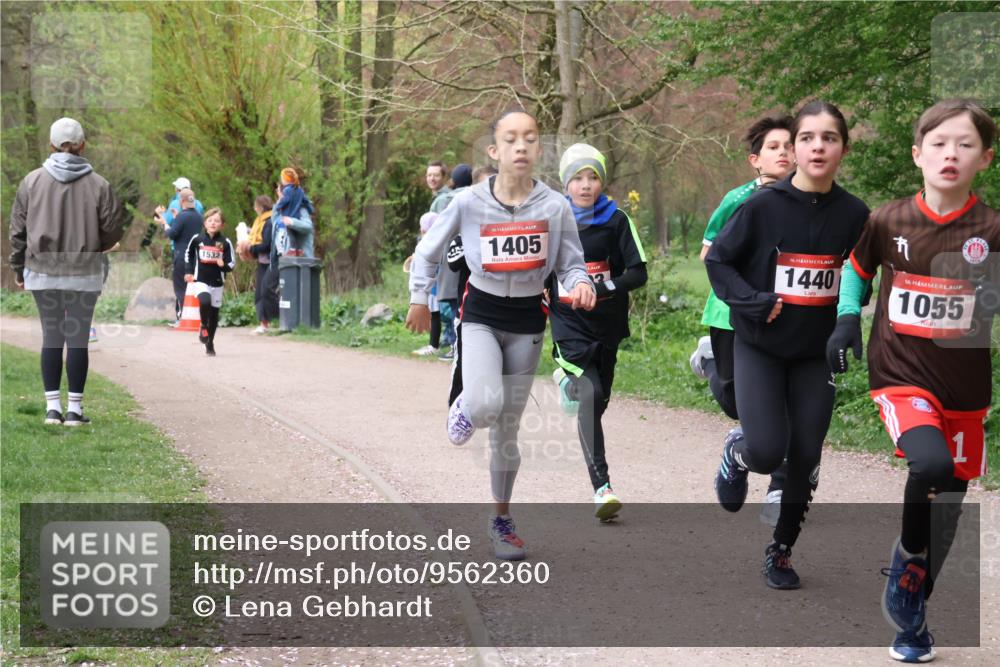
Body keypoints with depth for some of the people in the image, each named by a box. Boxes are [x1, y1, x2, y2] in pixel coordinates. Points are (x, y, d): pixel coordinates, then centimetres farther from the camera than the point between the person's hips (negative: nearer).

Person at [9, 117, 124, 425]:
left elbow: (18, 230, 3)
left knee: (51, 336, 9)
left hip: (42, 272, 2)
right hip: (84, 273, -2)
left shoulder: (32, 181, -2)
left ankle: (52, 407, 8)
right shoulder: (98, 185, -7)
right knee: (78, 338, 4)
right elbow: (114, 229, -3)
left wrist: (18, 268, 14)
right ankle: (74, 409, 6)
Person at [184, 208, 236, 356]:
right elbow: (189, 254, 17)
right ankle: (203, 326, 0)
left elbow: (231, 264, 0)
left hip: (217, 282, 1)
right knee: (204, 301, -29)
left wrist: (223, 265, -20)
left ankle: (210, 343, 24)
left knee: (214, 313, 7)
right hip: (200, 280, -1)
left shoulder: (225, 243, -4)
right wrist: (189, 271, 11)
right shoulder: (197, 239, -1)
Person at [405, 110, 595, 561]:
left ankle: (502, 521, 28)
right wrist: (419, 299, 5)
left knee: (506, 430, 9)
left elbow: (572, 264, -1)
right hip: (480, 316, -1)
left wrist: (580, 284, -22)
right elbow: (428, 250, 3)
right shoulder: (469, 202, -12)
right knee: (485, 405, -28)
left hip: (527, 324, 1)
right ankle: (464, 407, 11)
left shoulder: (555, 206, -10)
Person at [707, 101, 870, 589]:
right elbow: (718, 260, -5)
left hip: (816, 353, 3)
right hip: (759, 347, -2)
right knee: (767, 453, -15)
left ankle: (781, 550, 26)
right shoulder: (763, 206, -14)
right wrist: (754, 302, -19)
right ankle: (735, 453, 23)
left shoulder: (854, 215, -6)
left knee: (805, 458, 5)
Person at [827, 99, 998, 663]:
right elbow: (858, 267, 15)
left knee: (947, 509, 10)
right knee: (931, 464, -30)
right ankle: (908, 558, -2)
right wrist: (847, 319, 3)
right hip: (901, 377, -1)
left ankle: (910, 609, 33)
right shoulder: (888, 222, -4)